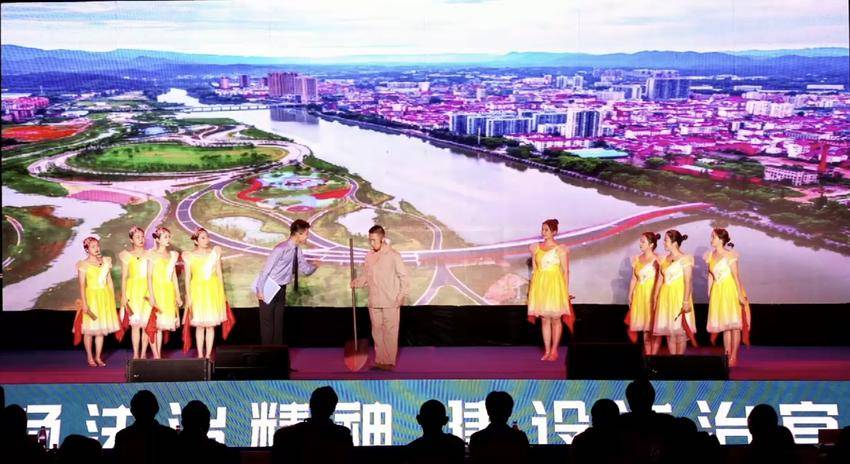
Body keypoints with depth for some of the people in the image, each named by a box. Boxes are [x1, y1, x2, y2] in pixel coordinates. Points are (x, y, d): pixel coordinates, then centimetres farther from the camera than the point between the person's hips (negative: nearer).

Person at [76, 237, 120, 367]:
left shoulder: (105, 261, 8)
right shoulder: (83, 265, -5)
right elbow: (82, 285, -8)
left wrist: (113, 299, 9)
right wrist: (84, 303, -14)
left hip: (105, 297, 4)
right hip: (91, 297, -4)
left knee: (101, 328, 6)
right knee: (89, 329, 0)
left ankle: (98, 357, 13)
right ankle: (90, 357, 10)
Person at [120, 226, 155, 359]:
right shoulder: (127, 255, 4)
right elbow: (124, 276, 4)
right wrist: (123, 295, -3)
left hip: (147, 291, 1)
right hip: (133, 291, -1)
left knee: (146, 323, -6)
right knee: (135, 323, 0)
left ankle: (144, 353, 2)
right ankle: (136, 354, 6)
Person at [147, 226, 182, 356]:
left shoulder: (172, 255, 12)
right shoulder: (152, 255, -3)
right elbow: (149, 277, -7)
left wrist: (178, 296, 14)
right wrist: (151, 297, -15)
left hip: (169, 292, 5)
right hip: (157, 290, -5)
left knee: (161, 325, 7)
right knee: (155, 324, -5)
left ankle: (159, 354, 10)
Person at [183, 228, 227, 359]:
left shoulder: (214, 252, 5)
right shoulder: (189, 256, 2)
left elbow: (219, 273, 8)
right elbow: (187, 277, 4)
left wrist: (221, 292, 6)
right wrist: (188, 296, -2)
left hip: (213, 290, 1)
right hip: (197, 291, -1)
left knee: (211, 325, 1)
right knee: (199, 325, 1)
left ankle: (208, 355, 7)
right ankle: (200, 355, 8)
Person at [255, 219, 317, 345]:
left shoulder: (297, 250, 0)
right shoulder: (281, 249, -25)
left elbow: (306, 270, 7)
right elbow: (266, 269, -20)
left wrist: (315, 266, -15)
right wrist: (260, 290, -17)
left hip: (281, 289, 8)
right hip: (269, 288, -8)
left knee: (279, 321, 13)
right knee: (267, 322, 0)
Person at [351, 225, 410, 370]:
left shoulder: (393, 256, -8)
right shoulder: (369, 256, 8)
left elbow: (404, 277, -7)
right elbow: (366, 276, 13)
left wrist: (400, 297, -12)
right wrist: (356, 282, -6)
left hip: (390, 303, -5)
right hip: (374, 302, 5)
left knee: (390, 332, -1)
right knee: (377, 331, 10)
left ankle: (390, 361, 5)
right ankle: (379, 360, 18)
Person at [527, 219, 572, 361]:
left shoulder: (560, 249, -3)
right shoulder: (536, 248, 9)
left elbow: (565, 271, -3)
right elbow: (534, 269, 13)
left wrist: (566, 290, -6)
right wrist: (532, 288, 9)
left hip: (555, 285, -4)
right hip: (540, 285, 4)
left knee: (555, 318, 0)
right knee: (544, 319, 5)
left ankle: (554, 351, 7)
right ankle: (547, 351, 10)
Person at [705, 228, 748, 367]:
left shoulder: (729, 255, -9)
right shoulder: (710, 255, 7)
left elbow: (736, 276, -11)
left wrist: (740, 295, -13)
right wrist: (709, 293, 11)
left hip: (730, 291, -6)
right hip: (717, 292, 6)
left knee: (733, 324, -3)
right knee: (724, 325, 8)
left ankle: (733, 357, -2)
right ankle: (727, 355, 13)